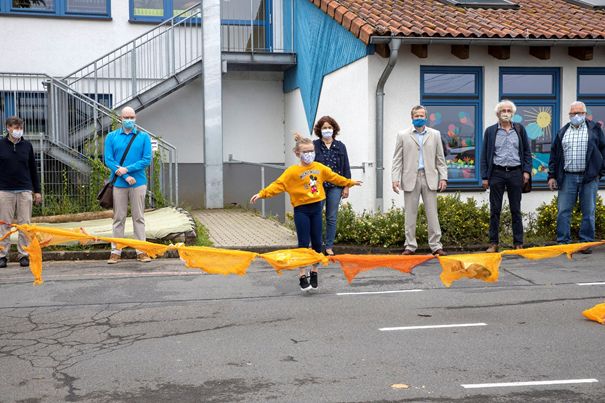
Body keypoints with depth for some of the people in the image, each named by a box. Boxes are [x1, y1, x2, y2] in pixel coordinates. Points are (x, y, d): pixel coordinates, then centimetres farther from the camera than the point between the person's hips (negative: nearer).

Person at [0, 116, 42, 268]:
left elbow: (33, 169, 13)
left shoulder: (27, 145, 9)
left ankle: (24, 255, 6)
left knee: (25, 224, 1)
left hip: (25, 190, 2)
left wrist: (37, 191, 11)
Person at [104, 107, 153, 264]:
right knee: (118, 218, 4)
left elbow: (147, 159, -4)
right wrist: (125, 176, -11)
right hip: (118, 183, 0)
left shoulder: (143, 137, 4)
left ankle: (141, 251, 8)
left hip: (138, 183, 0)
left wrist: (127, 169, -14)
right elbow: (108, 159, -2)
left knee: (139, 217, 4)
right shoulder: (111, 137, 6)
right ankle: (116, 251, 9)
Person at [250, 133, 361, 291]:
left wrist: (350, 182, 29)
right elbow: (278, 184, -17)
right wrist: (262, 194, -28)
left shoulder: (319, 167, 6)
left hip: (316, 208, 5)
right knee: (304, 243, -3)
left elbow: (334, 177, 20)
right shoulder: (292, 171, -10)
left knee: (317, 242, 8)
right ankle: (302, 276, 7)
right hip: (301, 210, -4)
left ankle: (314, 272, 24)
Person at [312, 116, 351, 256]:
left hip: (335, 187, 2)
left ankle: (329, 247, 15)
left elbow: (346, 168, 8)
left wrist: (346, 187, 4)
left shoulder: (340, 146, 7)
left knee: (332, 217, 6)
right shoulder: (314, 145, -1)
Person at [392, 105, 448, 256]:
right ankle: (410, 246, 8)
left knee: (432, 214, 0)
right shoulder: (403, 135, 7)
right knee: (410, 214, 2)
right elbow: (397, 160, 4)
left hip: (430, 178, 1)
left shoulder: (435, 134, 11)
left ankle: (436, 246, 4)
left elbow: (440, 158, 10)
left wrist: (443, 177, 1)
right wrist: (395, 179, -6)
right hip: (410, 179, -1)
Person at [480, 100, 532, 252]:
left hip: (515, 173, 1)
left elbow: (527, 151, 9)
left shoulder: (520, 129, 8)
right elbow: (484, 155, 4)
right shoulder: (490, 131, 5)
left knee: (516, 210, 6)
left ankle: (518, 243, 10)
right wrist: (485, 177, -2)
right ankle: (493, 243, 7)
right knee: (495, 210, 2)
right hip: (497, 173, -1)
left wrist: (527, 171, -3)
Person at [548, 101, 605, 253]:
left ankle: (586, 243, 9)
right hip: (567, 178, 2)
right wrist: (552, 176, 7)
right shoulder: (562, 132, 13)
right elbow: (554, 155, 13)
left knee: (588, 212, 2)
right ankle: (563, 242, 5)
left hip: (589, 178, -2)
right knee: (563, 211, -1)